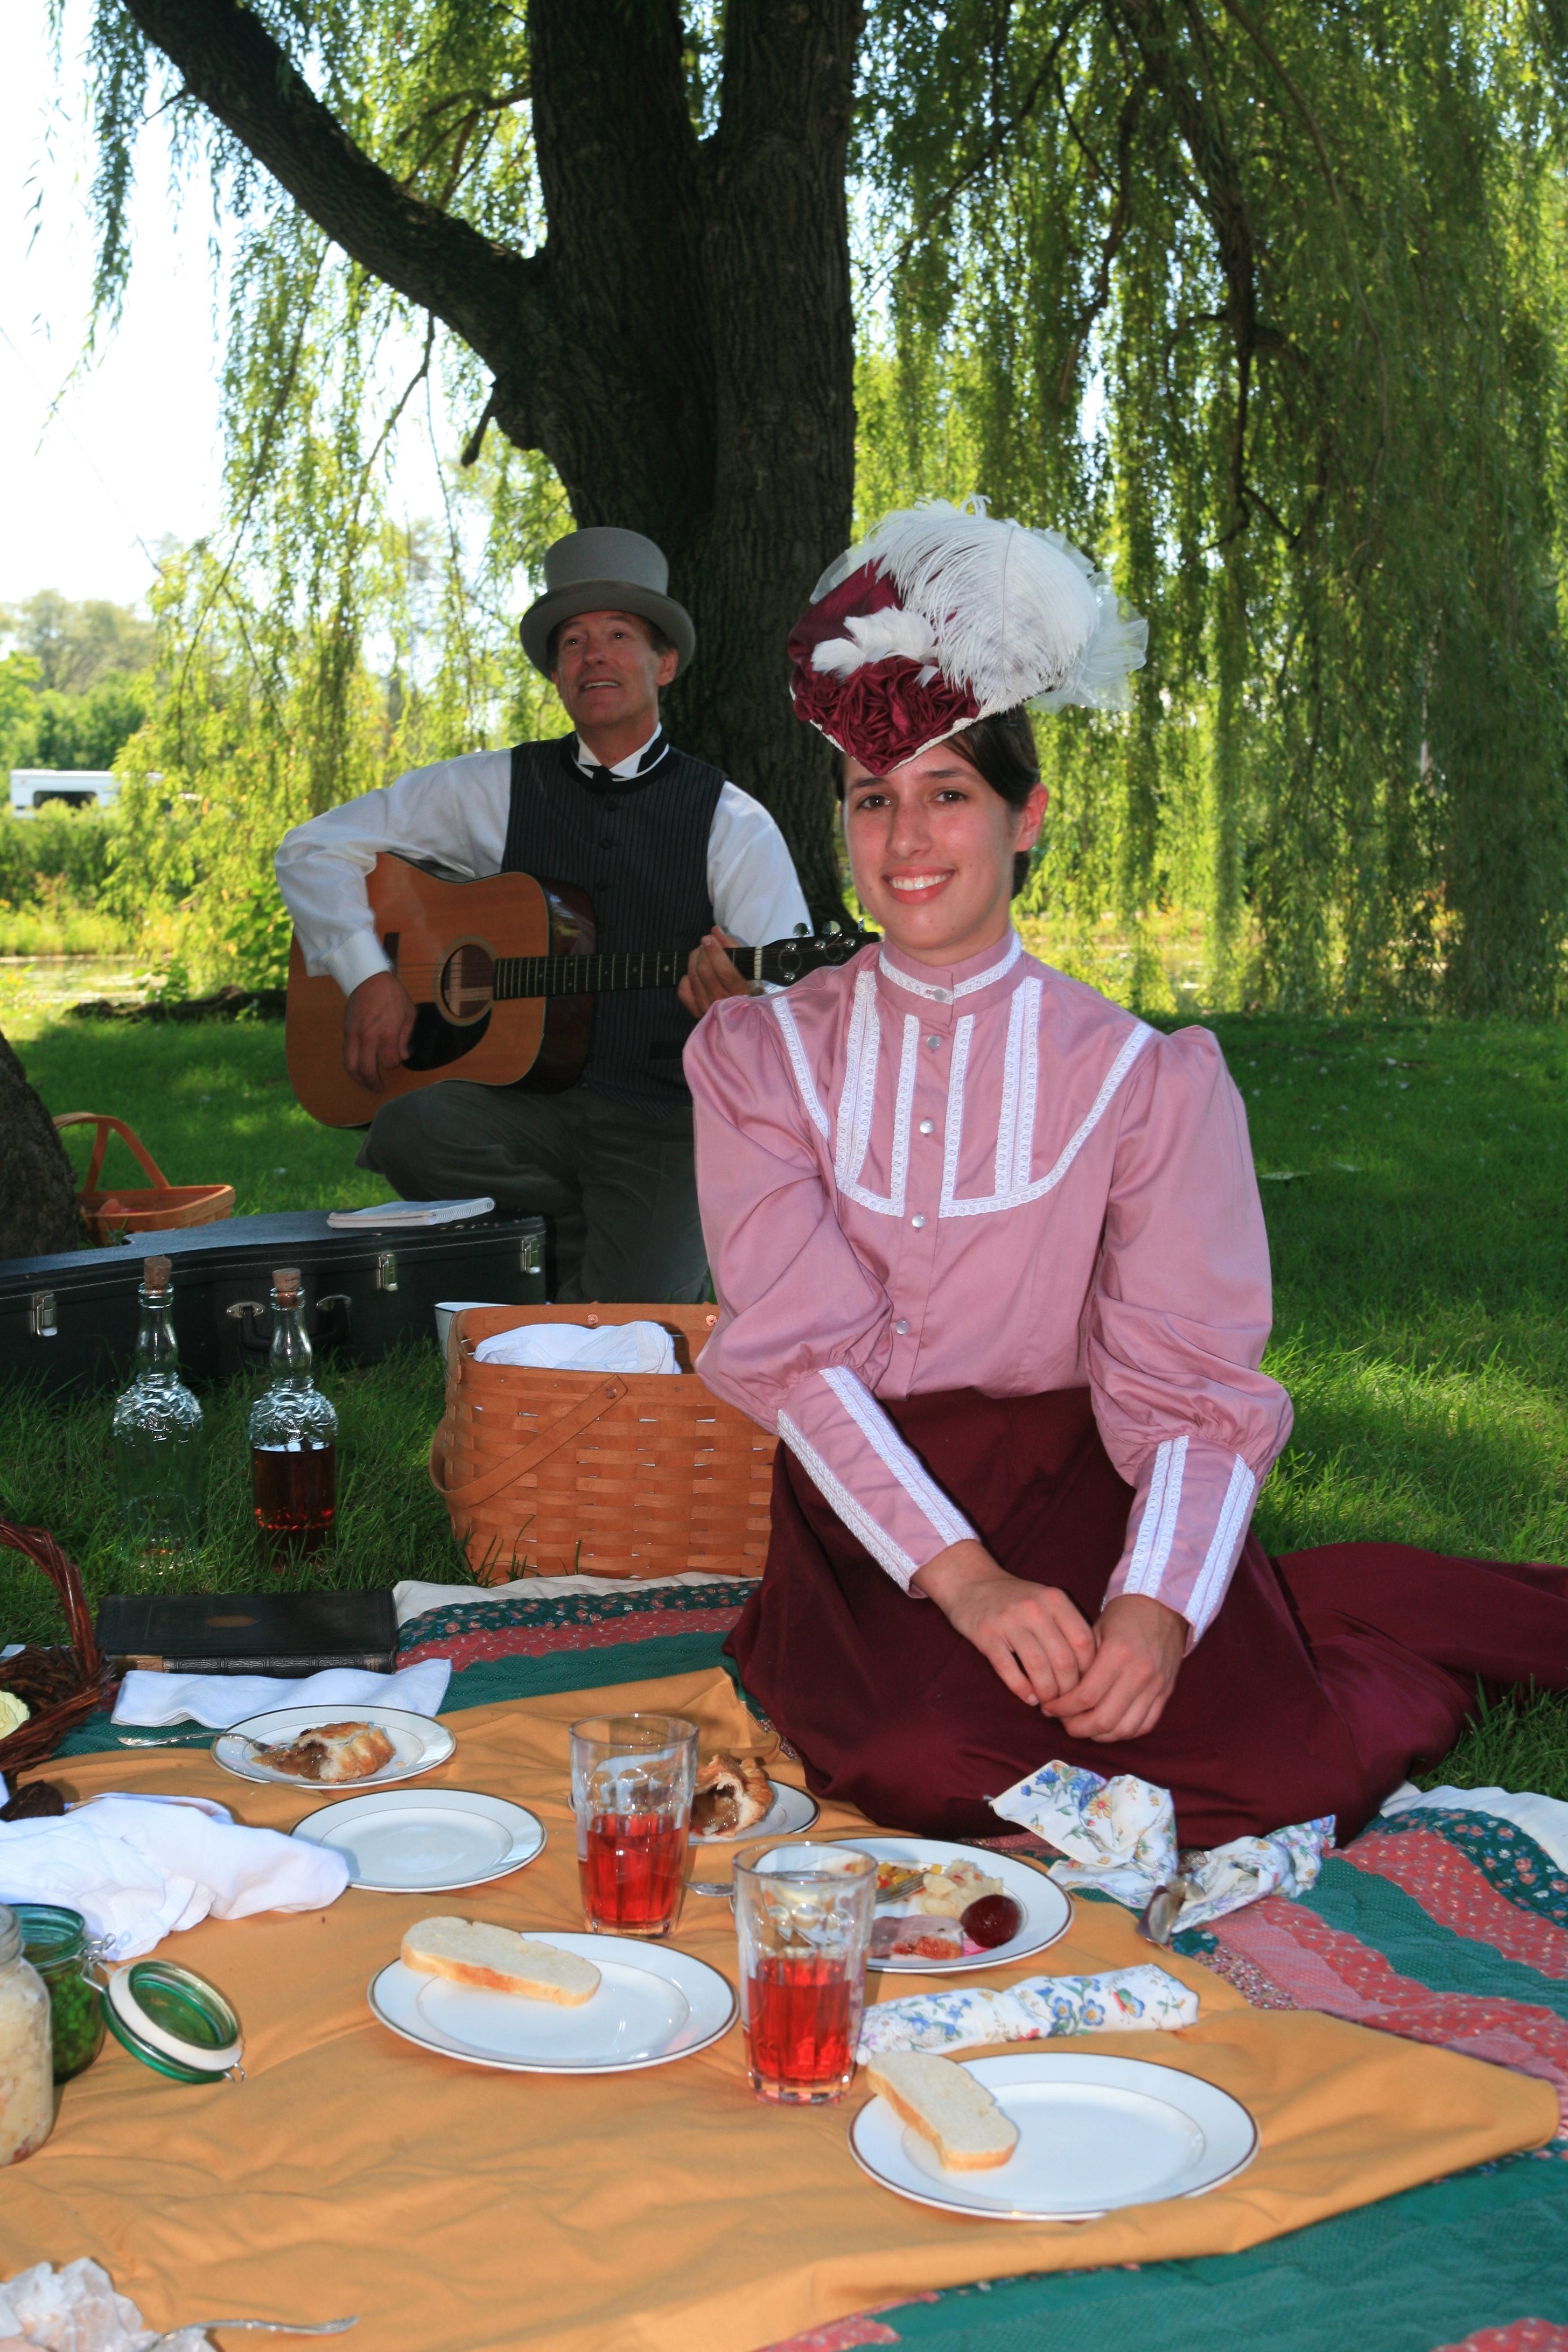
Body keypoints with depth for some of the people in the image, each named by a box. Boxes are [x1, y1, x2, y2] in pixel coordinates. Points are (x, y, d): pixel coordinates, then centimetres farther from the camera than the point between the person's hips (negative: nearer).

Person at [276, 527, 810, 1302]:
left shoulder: (732, 823, 3)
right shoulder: (497, 788, 8)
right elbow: (313, 850, 11)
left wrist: (742, 998, -31)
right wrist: (369, 977, -5)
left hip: (663, 1121, -2)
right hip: (524, 1098, 2)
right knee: (408, 1131, -31)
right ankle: (583, 1248, -4)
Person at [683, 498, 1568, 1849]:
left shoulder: (1146, 1080, 0)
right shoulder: (759, 1060, 2)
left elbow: (1193, 1387, -8)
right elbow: (799, 1348, -9)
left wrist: (1155, 1606, -29)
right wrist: (962, 1577, -24)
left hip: (1078, 1485, 0)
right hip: (867, 1499, 0)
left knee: (1272, 1756, -25)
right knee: (924, 1756, -31)